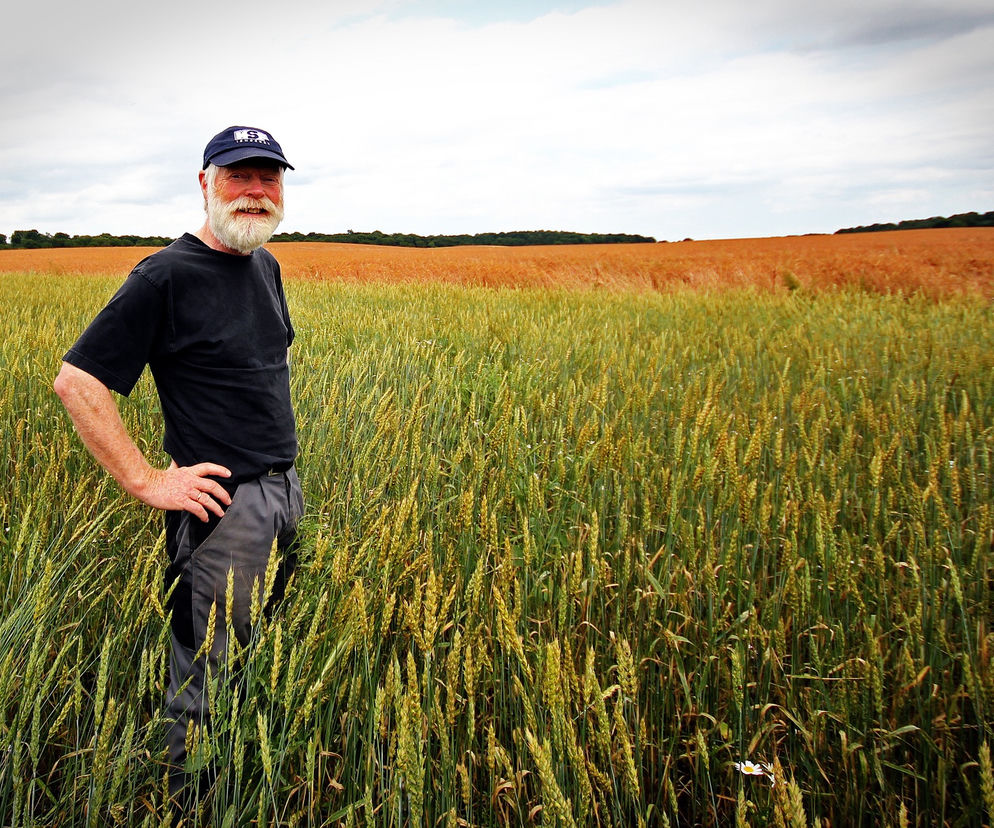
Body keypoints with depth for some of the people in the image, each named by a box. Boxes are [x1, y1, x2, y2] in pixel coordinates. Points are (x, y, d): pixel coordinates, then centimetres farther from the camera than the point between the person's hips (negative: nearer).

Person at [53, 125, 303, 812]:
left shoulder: (266, 266, 9)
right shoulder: (167, 277, -15)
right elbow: (76, 382, -17)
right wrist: (147, 482, -19)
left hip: (285, 493, 8)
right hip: (222, 505, -8)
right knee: (209, 679, 4)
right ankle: (192, 804, 25)